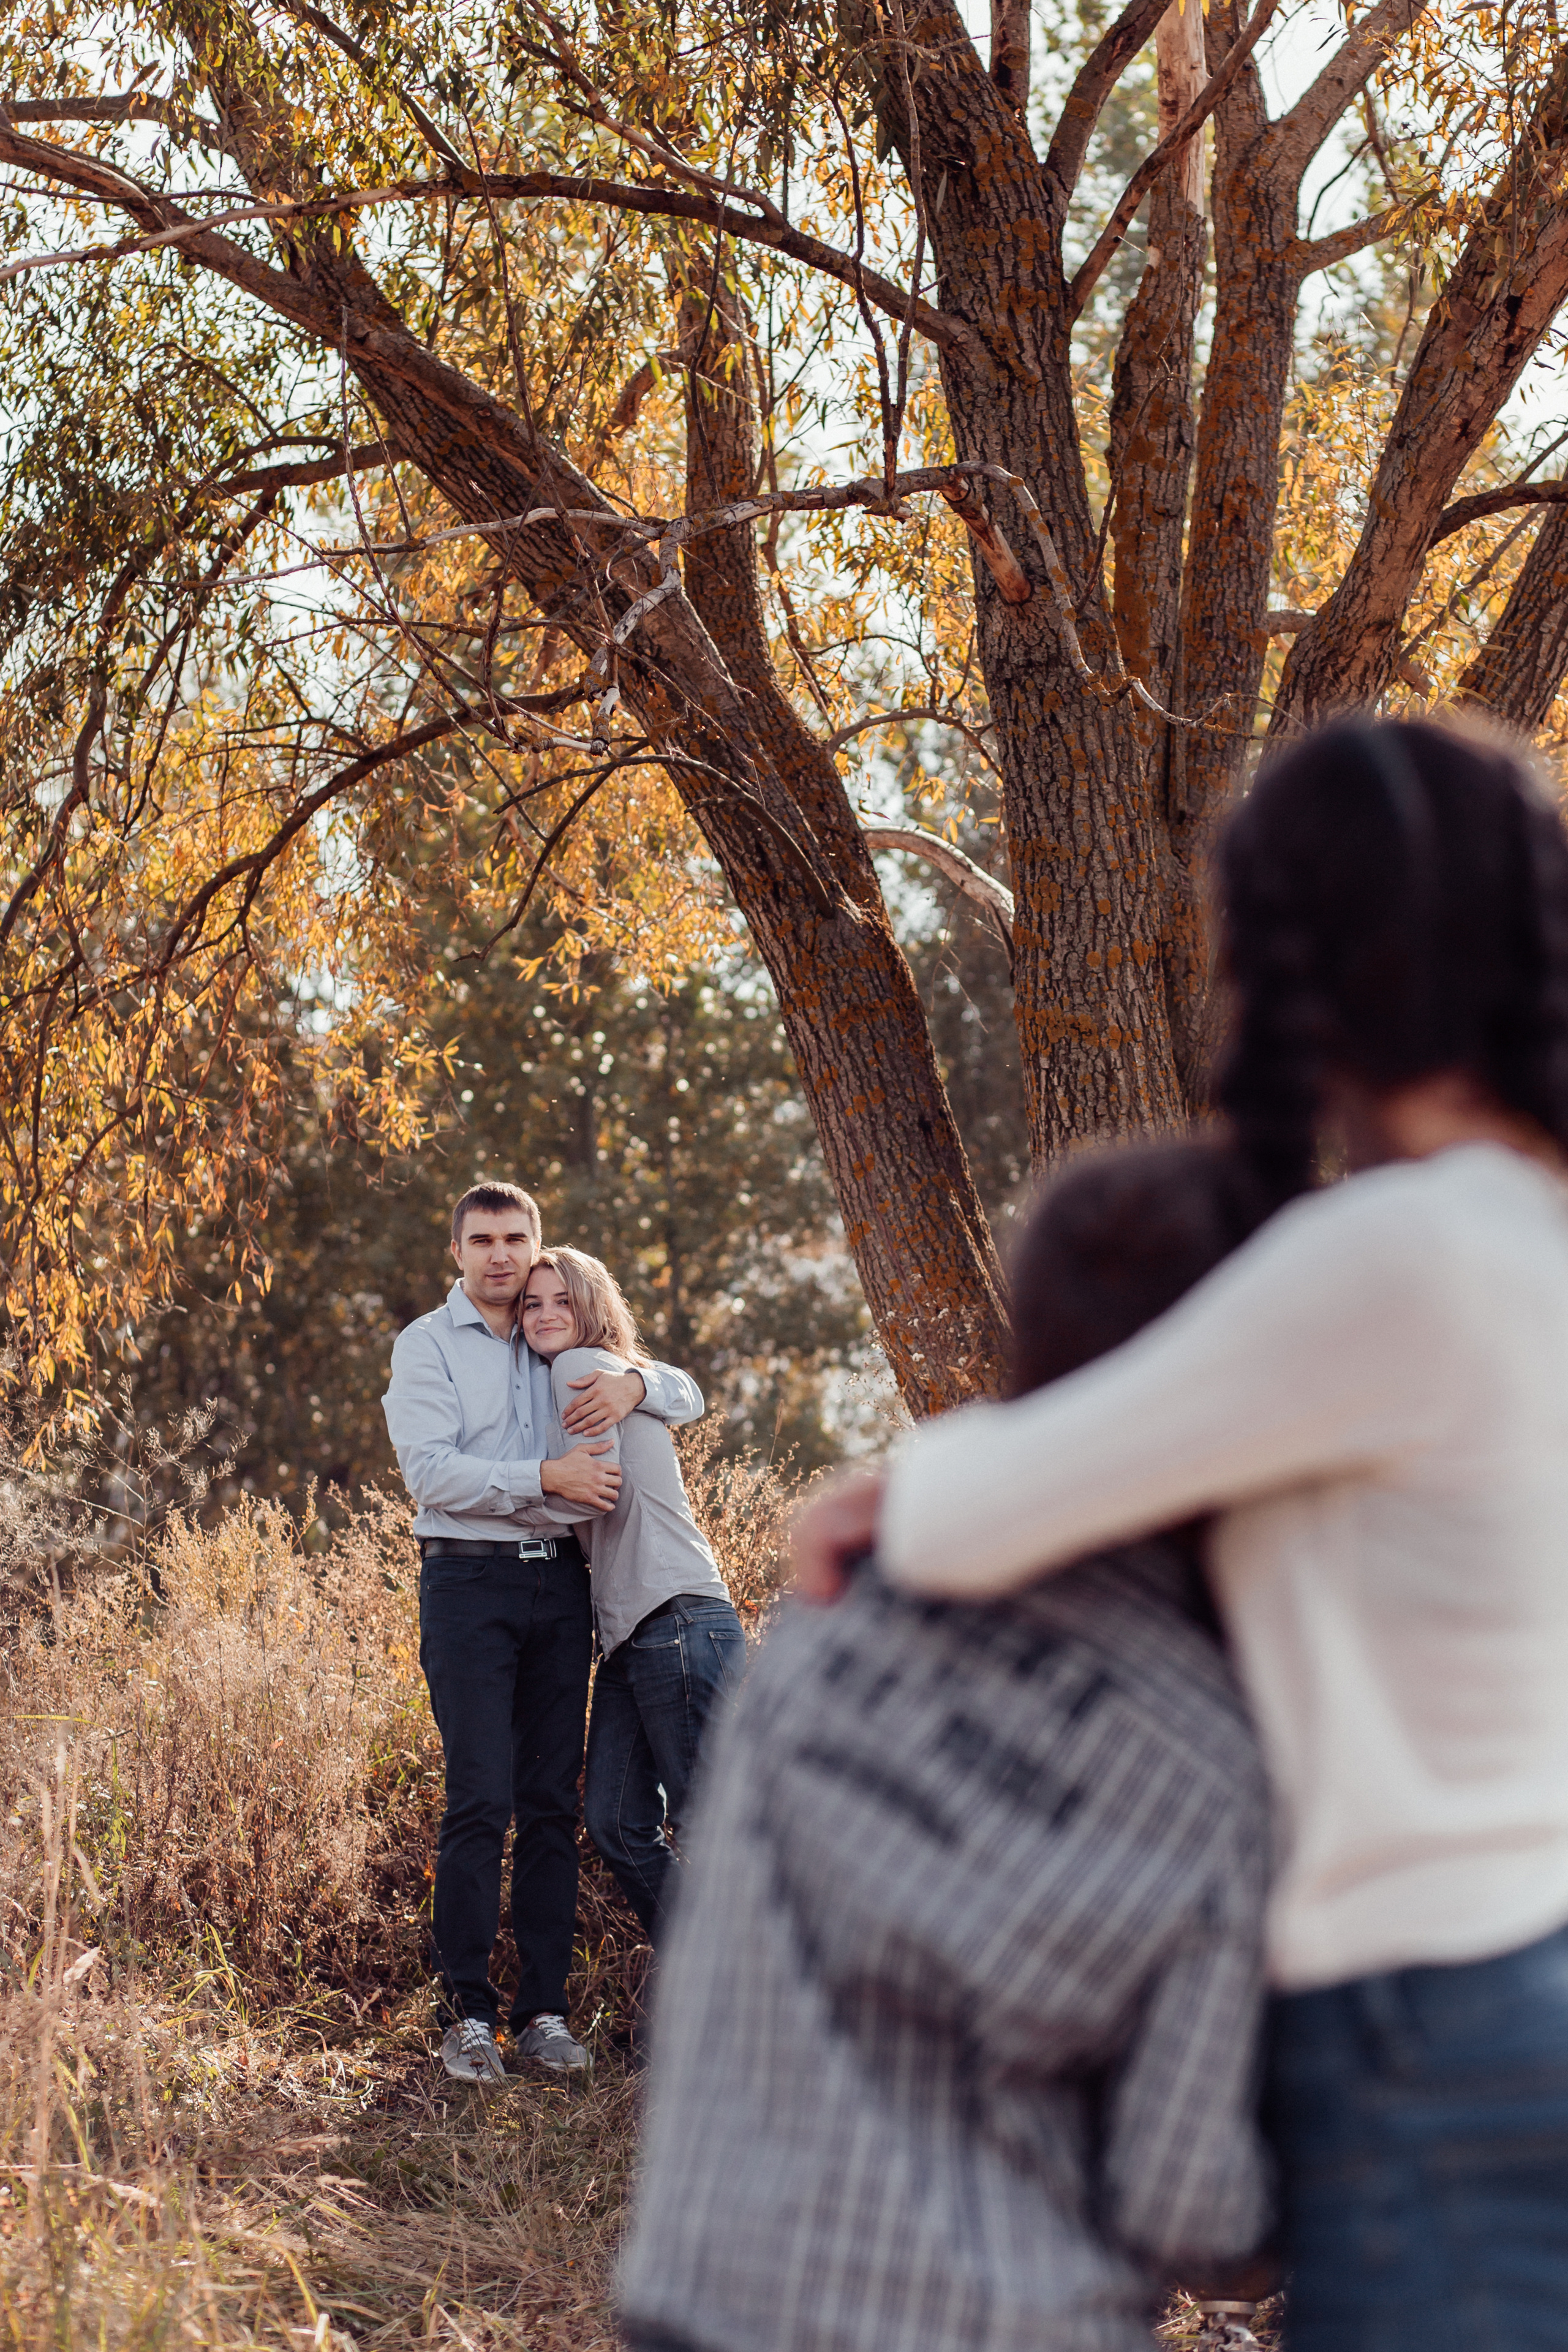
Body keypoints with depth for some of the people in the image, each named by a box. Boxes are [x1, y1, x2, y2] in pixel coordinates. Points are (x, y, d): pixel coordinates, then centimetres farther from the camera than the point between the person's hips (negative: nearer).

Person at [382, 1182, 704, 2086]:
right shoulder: (428, 1345, 4)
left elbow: (689, 1394, 17)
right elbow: (430, 1470, -9)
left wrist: (634, 1385, -6)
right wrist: (547, 1478, -18)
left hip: (560, 1581, 4)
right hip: (470, 1580, -4)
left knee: (554, 1802, 3)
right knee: (480, 1801, -10)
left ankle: (545, 2011, 8)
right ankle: (469, 2015, -3)